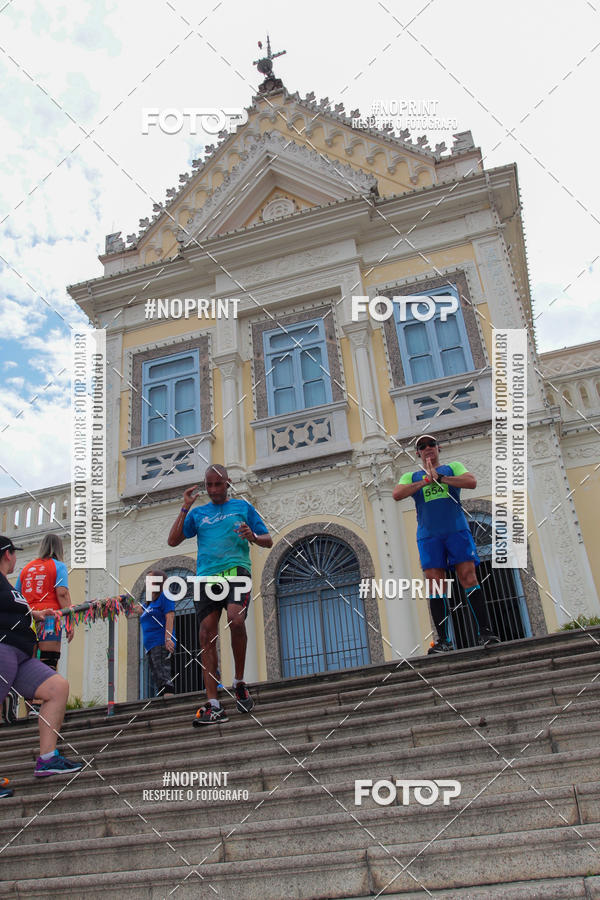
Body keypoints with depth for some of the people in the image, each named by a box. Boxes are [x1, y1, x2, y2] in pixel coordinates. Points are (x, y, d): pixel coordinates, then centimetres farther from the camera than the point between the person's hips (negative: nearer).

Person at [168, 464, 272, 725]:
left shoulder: (242, 506, 15)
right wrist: (185, 508, 5)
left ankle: (239, 683, -5)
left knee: (236, 621, -26)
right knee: (207, 636, -7)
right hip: (206, 576, 3)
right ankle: (213, 706, -5)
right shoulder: (198, 513, 20)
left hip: (236, 571, -2)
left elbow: (268, 540, 14)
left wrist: (252, 537, -8)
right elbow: (172, 541, 11)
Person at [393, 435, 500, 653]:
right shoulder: (411, 477, 21)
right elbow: (396, 494, 1)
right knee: (435, 586, -7)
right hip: (428, 535, 1)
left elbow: (471, 482, -2)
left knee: (469, 578, -11)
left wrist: (440, 477, -8)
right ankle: (443, 640, -6)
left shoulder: (453, 467, 18)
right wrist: (426, 480, -5)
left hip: (457, 530, -1)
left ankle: (484, 632, -9)